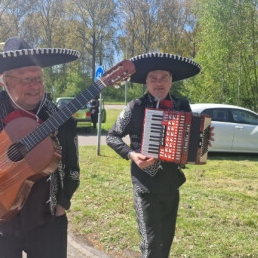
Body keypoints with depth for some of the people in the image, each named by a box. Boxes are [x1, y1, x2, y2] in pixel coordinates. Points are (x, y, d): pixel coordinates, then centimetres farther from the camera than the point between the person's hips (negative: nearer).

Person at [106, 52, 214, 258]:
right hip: (146, 183, -4)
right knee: (152, 241, -3)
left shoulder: (182, 106, 0)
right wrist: (131, 154, -18)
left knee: (167, 236, 20)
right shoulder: (136, 107, -11)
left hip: (171, 181, 5)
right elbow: (111, 137, -3)